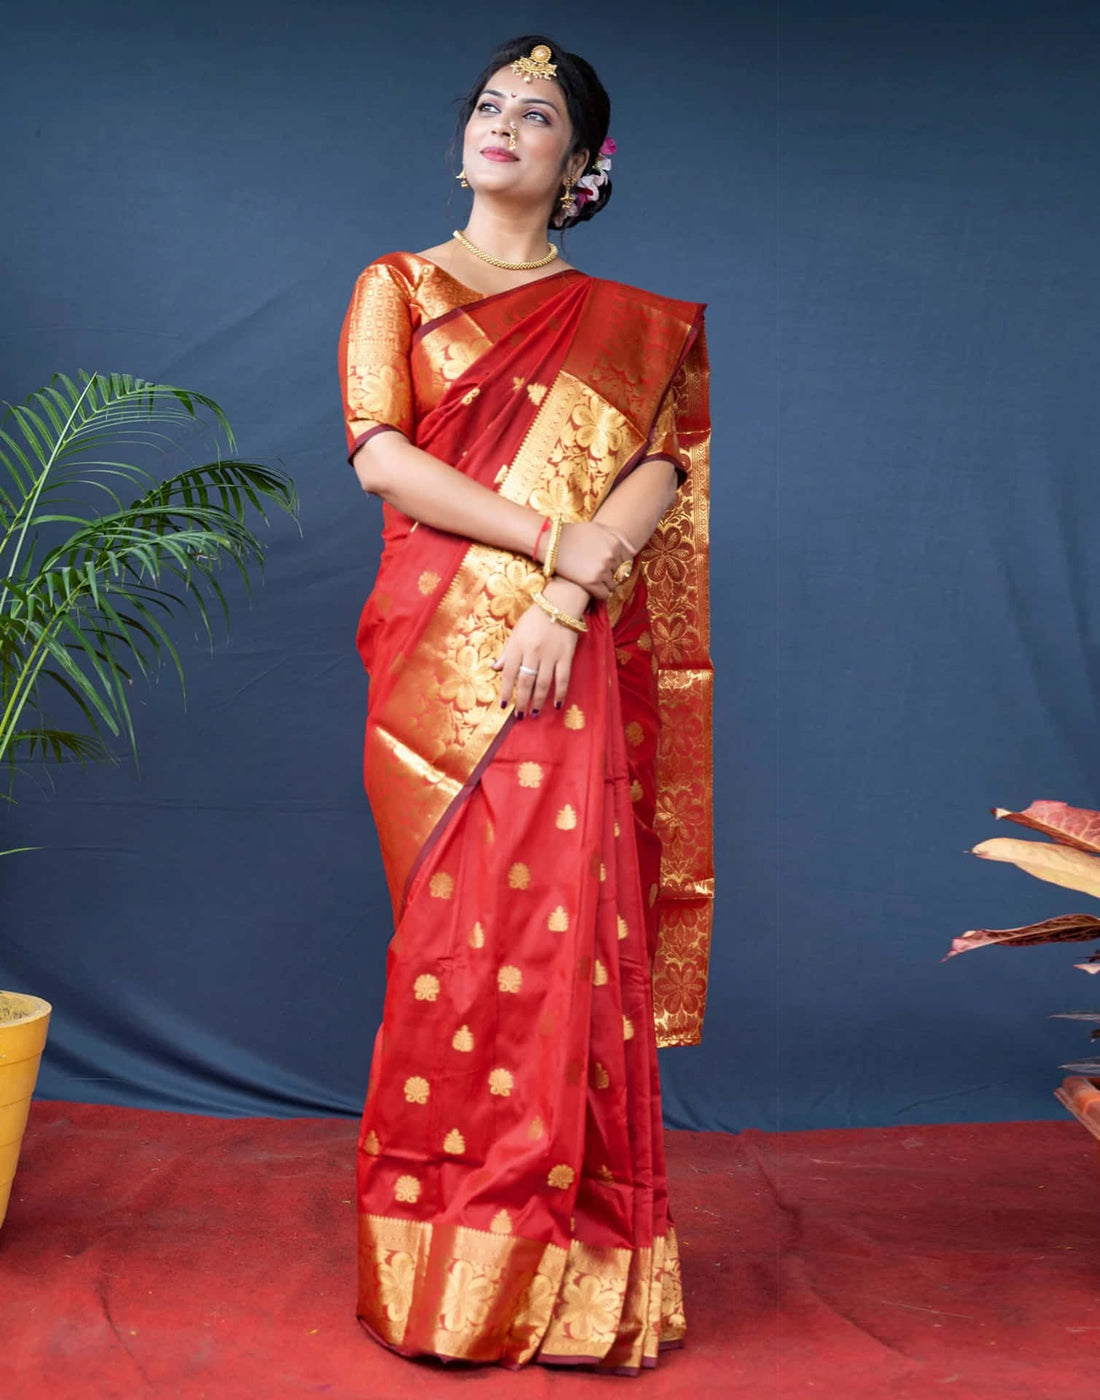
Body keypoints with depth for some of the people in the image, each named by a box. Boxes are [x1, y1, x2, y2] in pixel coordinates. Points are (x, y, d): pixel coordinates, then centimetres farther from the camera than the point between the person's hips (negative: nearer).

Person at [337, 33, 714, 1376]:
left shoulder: (627, 322, 15)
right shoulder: (397, 286, 14)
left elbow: (662, 472, 1)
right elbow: (380, 456, -1)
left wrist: (568, 599, -16)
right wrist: (561, 539, -10)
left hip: (569, 663, 0)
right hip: (435, 655, 0)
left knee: (565, 934, -5)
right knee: (459, 935, -1)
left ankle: (560, 1278, 5)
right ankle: (445, 1275, 10)